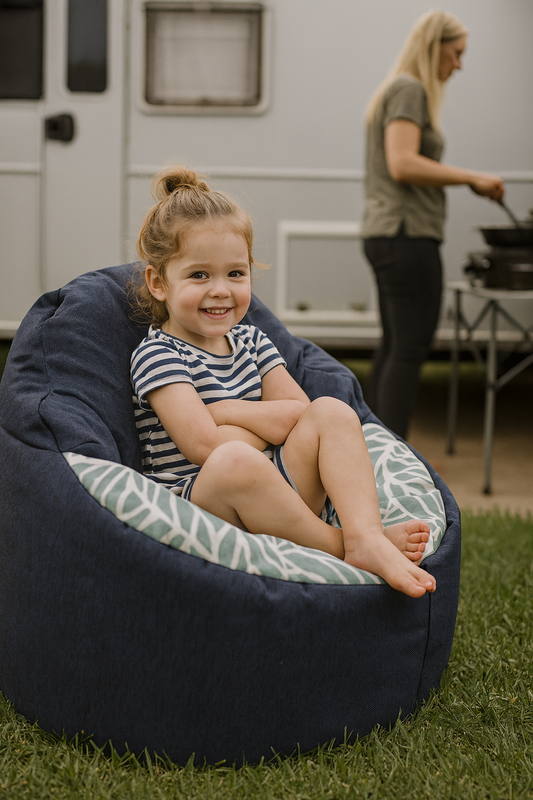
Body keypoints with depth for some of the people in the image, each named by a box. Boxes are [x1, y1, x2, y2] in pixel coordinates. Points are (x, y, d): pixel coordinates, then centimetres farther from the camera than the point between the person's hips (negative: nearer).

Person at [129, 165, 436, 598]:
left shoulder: (249, 339, 16)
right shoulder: (158, 355, -6)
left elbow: (298, 413, 3)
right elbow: (204, 446, -18)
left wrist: (222, 412, -8)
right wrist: (268, 424, -3)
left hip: (270, 496, 7)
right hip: (198, 501, -7)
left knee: (332, 412, -13)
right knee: (234, 460, -39)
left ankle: (366, 537, -33)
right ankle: (337, 545, -24)